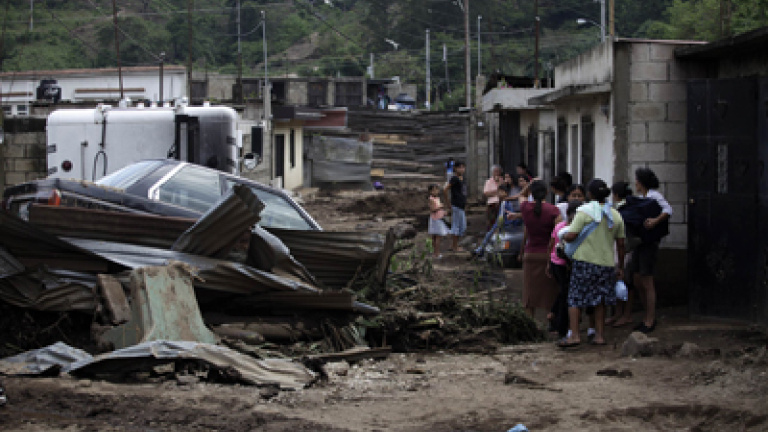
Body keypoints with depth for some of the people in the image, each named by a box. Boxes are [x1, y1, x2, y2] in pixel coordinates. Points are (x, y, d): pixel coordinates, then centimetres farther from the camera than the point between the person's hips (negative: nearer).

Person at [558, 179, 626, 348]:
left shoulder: (584, 212, -8)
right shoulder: (616, 215, 8)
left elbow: (571, 236, -13)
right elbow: (620, 244, 10)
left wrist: (562, 234, 9)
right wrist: (621, 267, 18)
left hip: (585, 260, -5)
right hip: (607, 263, 5)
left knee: (575, 298, 2)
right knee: (600, 301, 13)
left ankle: (574, 334, -6)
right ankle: (599, 335, 13)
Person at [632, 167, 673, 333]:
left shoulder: (654, 195, -10)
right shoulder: (640, 197, 16)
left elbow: (668, 210, -21)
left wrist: (656, 221, -35)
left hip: (649, 243, -9)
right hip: (638, 243, 9)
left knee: (647, 283, -6)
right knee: (638, 282, 11)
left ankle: (650, 321, 0)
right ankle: (650, 317, 21)